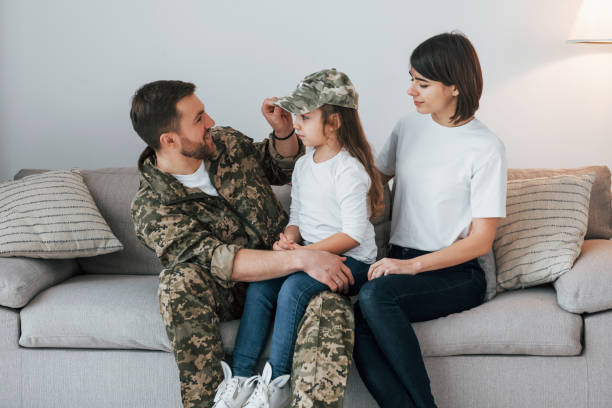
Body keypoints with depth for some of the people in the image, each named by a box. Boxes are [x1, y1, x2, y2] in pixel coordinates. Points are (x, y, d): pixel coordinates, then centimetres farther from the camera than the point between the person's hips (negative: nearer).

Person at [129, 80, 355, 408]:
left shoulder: (227, 143, 3)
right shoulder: (151, 208, -14)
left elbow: (281, 169, 22)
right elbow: (218, 261, -27)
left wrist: (283, 130, 0)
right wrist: (301, 259, -35)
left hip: (283, 273, 3)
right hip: (228, 294, -3)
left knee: (332, 311, -30)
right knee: (179, 281, -35)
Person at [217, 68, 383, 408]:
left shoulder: (349, 170, -15)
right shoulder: (303, 166, 12)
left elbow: (354, 234, -19)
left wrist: (305, 252, -20)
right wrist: (289, 240, -5)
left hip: (351, 261, -8)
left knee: (294, 288, -31)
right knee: (259, 286, -16)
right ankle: (240, 378, -17)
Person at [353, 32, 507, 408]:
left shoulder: (486, 148, -7)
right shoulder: (410, 127, 12)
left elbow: (481, 241, -9)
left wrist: (413, 265, -20)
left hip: (456, 274, -5)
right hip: (402, 262, 5)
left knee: (375, 294, -34)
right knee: (359, 327, -29)